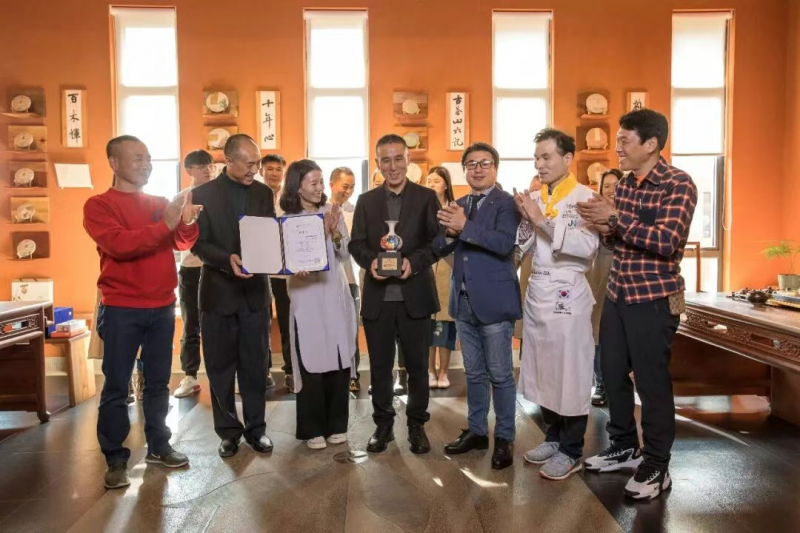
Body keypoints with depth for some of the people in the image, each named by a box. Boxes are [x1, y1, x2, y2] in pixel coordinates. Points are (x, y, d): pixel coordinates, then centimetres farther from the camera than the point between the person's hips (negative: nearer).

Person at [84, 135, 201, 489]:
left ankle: (159, 447, 24)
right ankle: (115, 460, 12)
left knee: (158, 382, 12)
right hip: (121, 310, -4)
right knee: (116, 386, 2)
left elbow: (183, 244, 3)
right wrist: (165, 224, -24)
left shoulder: (160, 203, 11)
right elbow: (118, 244, -19)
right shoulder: (98, 205, -3)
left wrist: (187, 222, -17)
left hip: (162, 307, 5)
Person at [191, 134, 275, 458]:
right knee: (221, 367, 8)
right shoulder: (204, 194, -4)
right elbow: (198, 243, -8)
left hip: (256, 290, 2)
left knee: (255, 365, 9)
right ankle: (229, 431, 22)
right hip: (219, 291, -2)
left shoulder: (264, 193, 5)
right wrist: (227, 259, -25)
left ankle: (256, 427, 23)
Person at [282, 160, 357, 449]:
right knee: (311, 363, 2)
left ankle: (336, 424, 23)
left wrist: (335, 231, -15)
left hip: (337, 297, 3)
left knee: (340, 361, 8)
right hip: (308, 300, -3)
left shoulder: (333, 211, 4)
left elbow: (345, 254, 2)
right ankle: (312, 429, 17)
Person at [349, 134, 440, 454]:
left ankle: (417, 424, 25)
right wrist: (371, 260, -15)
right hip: (377, 297, 2)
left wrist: (414, 262, -19)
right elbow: (356, 244, 6)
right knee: (380, 365, 11)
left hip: (415, 295, -2)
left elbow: (438, 241, -2)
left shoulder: (426, 197, 3)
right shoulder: (366, 201, 10)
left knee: (417, 365, 9)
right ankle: (383, 424, 26)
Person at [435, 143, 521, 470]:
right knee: (474, 373, 17)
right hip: (464, 301, 6)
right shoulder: (458, 205, 11)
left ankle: (504, 438, 19)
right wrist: (449, 233, -16)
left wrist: (465, 226, -29)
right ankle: (476, 431, 30)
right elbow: (440, 248, 5)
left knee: (500, 374, 4)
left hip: (494, 300, -6)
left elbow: (504, 243, -24)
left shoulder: (506, 203, -8)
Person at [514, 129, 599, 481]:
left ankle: (571, 451, 17)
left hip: (568, 297, -6)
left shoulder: (585, 197, -8)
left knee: (571, 376, 2)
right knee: (542, 372, 14)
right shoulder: (535, 198, 10)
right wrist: (526, 220, -7)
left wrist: (544, 221, -22)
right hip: (536, 294, 7)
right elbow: (524, 249, 9)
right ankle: (553, 437, 31)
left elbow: (589, 245, -22)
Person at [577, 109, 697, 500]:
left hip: (654, 298, -7)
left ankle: (656, 466, 19)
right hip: (617, 294, 7)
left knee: (652, 381, 2)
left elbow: (667, 242, -23)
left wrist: (616, 218, -23)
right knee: (613, 373, 14)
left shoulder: (678, 185, -11)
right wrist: (603, 227, -5)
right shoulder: (624, 184, 10)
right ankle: (624, 447, 33)